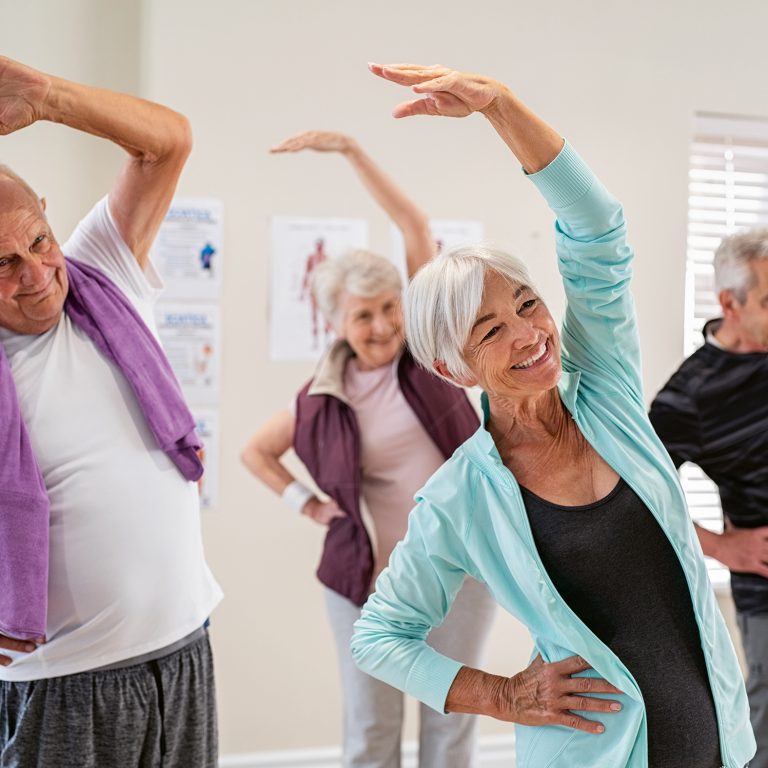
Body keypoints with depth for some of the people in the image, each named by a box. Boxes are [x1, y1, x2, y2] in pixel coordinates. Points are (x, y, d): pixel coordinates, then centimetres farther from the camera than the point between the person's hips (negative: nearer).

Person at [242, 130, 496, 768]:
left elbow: (416, 226, -9)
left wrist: (352, 150, -13)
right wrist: (307, 504, 2)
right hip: (371, 574, 1)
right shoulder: (324, 399, -1)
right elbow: (255, 451, 15)